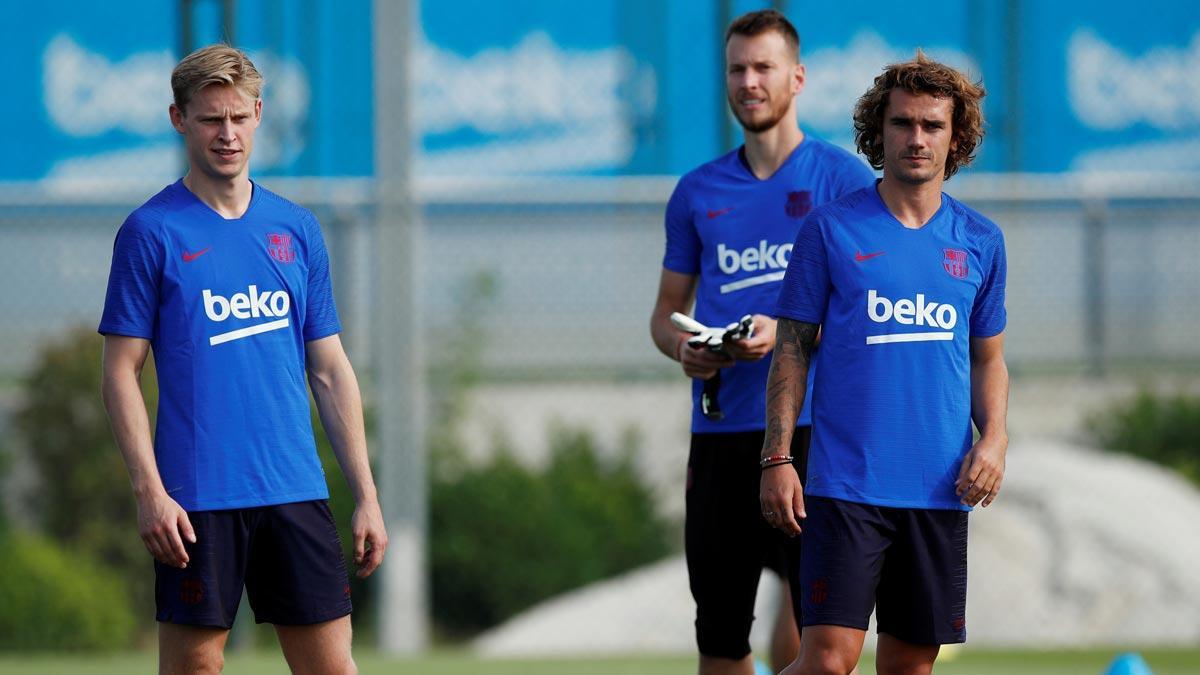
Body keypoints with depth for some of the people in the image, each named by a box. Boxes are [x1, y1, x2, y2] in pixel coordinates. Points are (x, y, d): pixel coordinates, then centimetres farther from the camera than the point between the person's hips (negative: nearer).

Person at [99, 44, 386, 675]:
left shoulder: (297, 230, 11)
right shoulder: (151, 232, -2)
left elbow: (330, 370, 14)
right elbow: (121, 372, -3)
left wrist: (366, 495, 8)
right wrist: (149, 490, -14)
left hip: (296, 496, 4)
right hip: (197, 502, -4)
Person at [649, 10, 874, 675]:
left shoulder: (843, 178, 3)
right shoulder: (697, 192, 15)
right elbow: (666, 311, 21)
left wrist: (788, 333, -16)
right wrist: (682, 348, -2)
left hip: (809, 427, -4)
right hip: (718, 434, 4)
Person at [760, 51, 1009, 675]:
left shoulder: (980, 243, 10)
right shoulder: (830, 230, 0)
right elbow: (792, 348, 2)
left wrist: (993, 440, -1)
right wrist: (776, 459, -6)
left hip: (940, 489, 4)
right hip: (846, 482, -4)